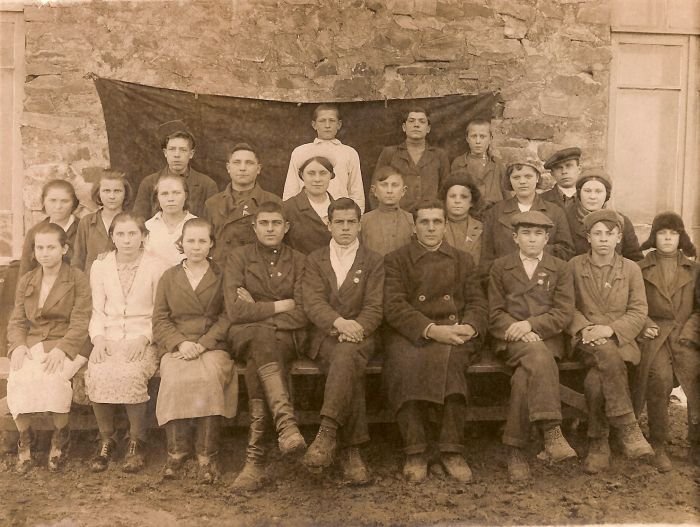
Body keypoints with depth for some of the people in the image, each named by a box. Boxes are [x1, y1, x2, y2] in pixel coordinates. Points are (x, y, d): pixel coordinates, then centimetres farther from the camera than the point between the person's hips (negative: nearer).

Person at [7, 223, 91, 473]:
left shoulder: (78, 280, 2)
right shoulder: (26, 281, 17)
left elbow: (80, 323, -7)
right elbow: (17, 321, 12)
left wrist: (60, 349, -22)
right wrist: (18, 345, -10)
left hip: (67, 346, -3)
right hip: (32, 344, 4)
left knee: (52, 378, -33)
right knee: (17, 379, -27)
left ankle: (60, 436, -9)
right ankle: (25, 438, -6)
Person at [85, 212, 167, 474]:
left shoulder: (155, 266, 3)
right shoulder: (100, 267, 12)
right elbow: (98, 311, 12)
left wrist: (144, 338, -13)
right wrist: (98, 338, -6)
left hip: (143, 339, -2)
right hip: (109, 338, 3)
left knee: (129, 374, -32)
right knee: (97, 374, -28)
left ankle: (137, 441, -11)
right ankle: (106, 440, -7)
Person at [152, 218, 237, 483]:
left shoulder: (222, 276, 13)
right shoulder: (169, 277, 18)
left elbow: (227, 317, 4)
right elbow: (160, 319, 11)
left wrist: (203, 344, -11)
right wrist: (180, 343, -9)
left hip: (212, 346, -1)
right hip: (176, 347, 1)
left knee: (209, 379, -33)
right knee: (175, 379, -32)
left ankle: (207, 455, -25)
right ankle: (176, 450, -20)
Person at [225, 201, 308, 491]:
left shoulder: (299, 261, 13)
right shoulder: (239, 257, 11)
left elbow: (301, 315, 0)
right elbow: (235, 312, -4)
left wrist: (258, 310, -7)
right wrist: (280, 306, -4)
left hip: (287, 337, 0)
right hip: (246, 336, 0)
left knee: (257, 360, -34)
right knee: (262, 339, -37)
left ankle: (256, 458, -38)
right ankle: (286, 423, -52)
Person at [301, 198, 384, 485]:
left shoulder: (373, 262, 14)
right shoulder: (315, 260, 16)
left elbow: (374, 308, 3)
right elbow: (312, 302, 0)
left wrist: (357, 327, -19)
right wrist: (339, 322, -20)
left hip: (358, 336, 0)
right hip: (324, 336, 1)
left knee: (346, 354, -37)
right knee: (351, 370, -32)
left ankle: (327, 433, -46)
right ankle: (351, 449, -31)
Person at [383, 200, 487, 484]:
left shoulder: (463, 260, 22)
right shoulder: (396, 260, 12)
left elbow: (477, 301, 15)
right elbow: (394, 306, -2)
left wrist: (469, 326, -10)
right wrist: (431, 329, -18)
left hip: (453, 333, 1)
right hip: (410, 334, -1)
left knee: (445, 359, -35)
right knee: (406, 363, -35)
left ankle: (451, 450, -28)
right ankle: (415, 452, -26)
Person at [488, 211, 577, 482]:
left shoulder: (560, 269, 14)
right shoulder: (500, 267, 15)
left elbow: (564, 313, 2)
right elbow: (495, 314, 6)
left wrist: (530, 324, -14)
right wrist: (519, 331, -13)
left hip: (547, 338, 1)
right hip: (512, 338, -1)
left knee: (525, 375, -33)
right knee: (540, 358, -36)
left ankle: (515, 449, -29)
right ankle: (552, 433, -43)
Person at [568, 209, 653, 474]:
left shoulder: (631, 269, 11)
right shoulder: (574, 266, 9)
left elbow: (638, 313, 5)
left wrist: (610, 329, -13)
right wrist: (584, 328, -13)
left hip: (620, 340, 0)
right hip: (586, 340, 0)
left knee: (595, 379, -32)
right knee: (606, 353, -37)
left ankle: (598, 445, -17)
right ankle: (628, 428, -30)